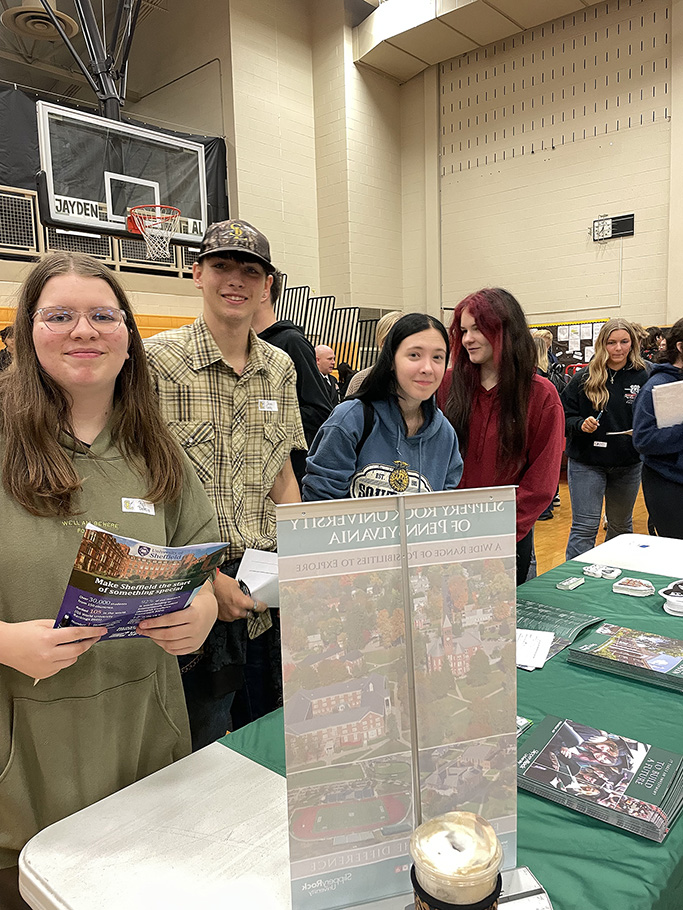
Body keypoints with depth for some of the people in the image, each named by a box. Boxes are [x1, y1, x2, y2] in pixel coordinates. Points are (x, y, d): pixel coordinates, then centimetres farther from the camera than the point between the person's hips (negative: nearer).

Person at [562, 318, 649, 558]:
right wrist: (581, 425, -22)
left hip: (628, 464, 3)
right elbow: (564, 416, -2)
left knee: (621, 526, 19)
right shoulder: (584, 378, -5)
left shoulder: (642, 377, -1)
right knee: (584, 529, -5)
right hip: (586, 463, -3)